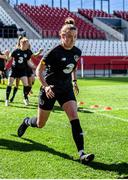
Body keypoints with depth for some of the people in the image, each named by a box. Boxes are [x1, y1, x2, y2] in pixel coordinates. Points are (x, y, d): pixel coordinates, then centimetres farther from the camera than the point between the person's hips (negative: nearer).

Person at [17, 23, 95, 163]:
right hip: (50, 90, -4)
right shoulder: (55, 52, -20)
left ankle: (81, 154, -17)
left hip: (66, 89, 4)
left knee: (75, 118, -15)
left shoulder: (77, 52, -2)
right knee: (40, 124, 9)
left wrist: (74, 81, 15)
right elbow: (38, 70, -15)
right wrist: (46, 86, -28)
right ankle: (26, 121, 46)